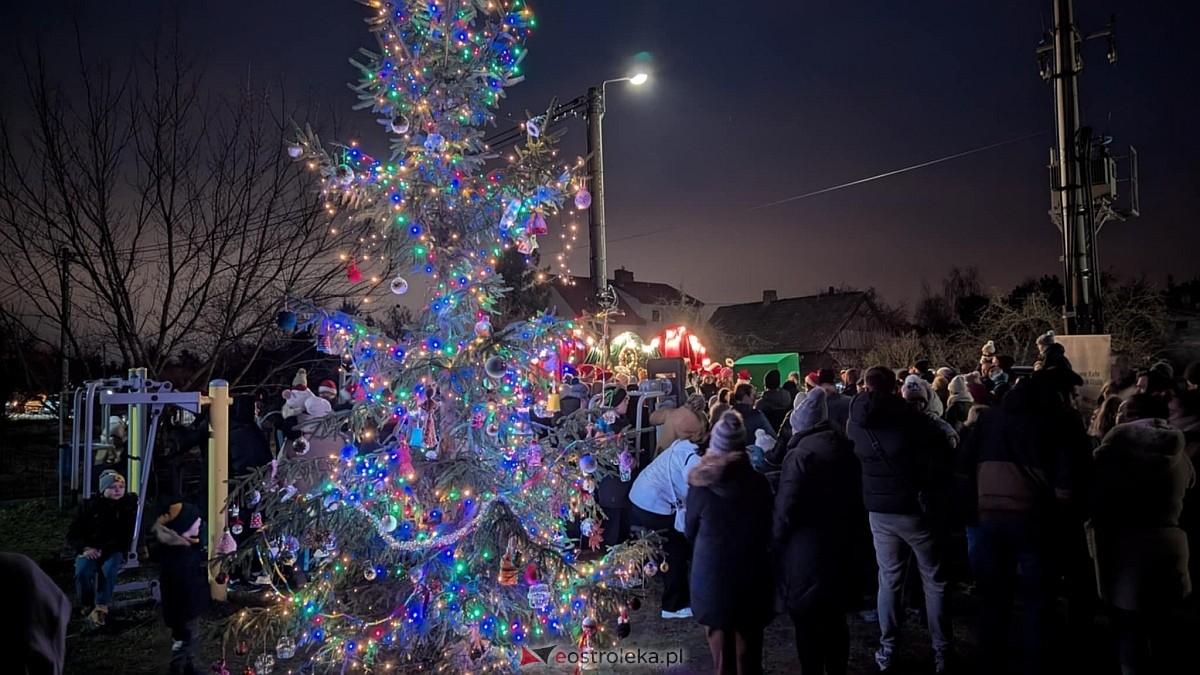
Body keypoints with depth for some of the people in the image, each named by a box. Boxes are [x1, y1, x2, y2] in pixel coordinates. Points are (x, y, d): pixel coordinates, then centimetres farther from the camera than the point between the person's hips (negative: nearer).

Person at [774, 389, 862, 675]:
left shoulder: (802, 453, -19)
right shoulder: (845, 448, 5)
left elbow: (786, 509, -19)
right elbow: (855, 498, 14)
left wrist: (775, 541, -4)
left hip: (807, 552, -8)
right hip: (841, 545, 8)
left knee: (808, 624, 4)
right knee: (835, 618, 19)